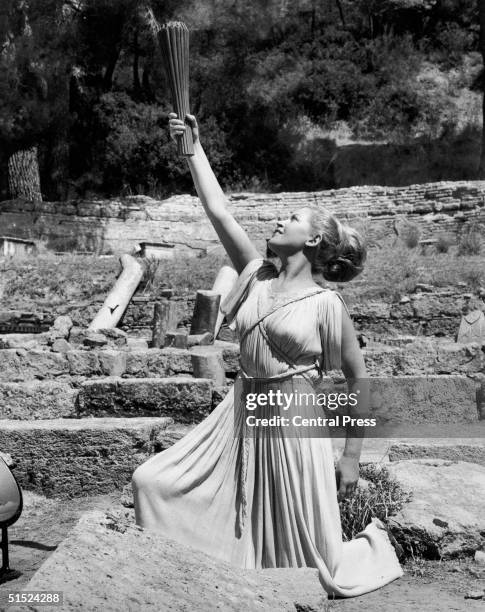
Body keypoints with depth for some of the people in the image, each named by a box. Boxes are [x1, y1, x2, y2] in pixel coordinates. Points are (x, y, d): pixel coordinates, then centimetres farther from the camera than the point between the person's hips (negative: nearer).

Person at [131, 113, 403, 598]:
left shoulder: (327, 305, -9)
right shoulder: (256, 276, 4)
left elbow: (359, 381, -4)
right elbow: (217, 210, 3)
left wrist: (351, 455, -5)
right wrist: (193, 147, 3)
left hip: (295, 422, -5)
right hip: (241, 416, 5)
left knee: (311, 563, 7)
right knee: (152, 482, -1)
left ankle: (374, 543, 40)